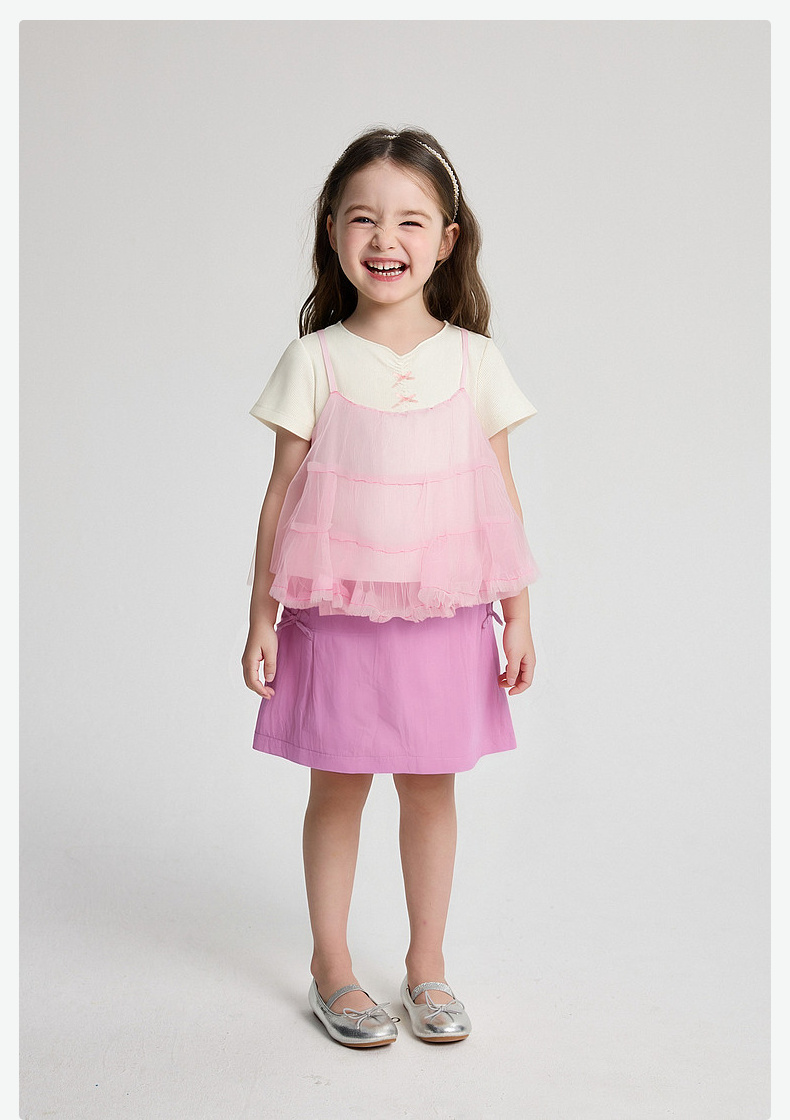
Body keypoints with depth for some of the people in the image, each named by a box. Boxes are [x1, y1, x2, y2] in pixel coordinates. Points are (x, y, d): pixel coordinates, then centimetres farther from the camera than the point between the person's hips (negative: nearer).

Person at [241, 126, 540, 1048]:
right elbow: (281, 494, -1)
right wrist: (261, 615, -2)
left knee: (431, 787, 12)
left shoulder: (473, 361, 0)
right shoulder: (315, 360, -4)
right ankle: (331, 967, 27)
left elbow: (500, 495, 5)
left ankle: (427, 964, 30)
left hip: (443, 617, 2)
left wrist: (517, 614, 4)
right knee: (336, 788, 9)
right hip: (336, 614, -1)